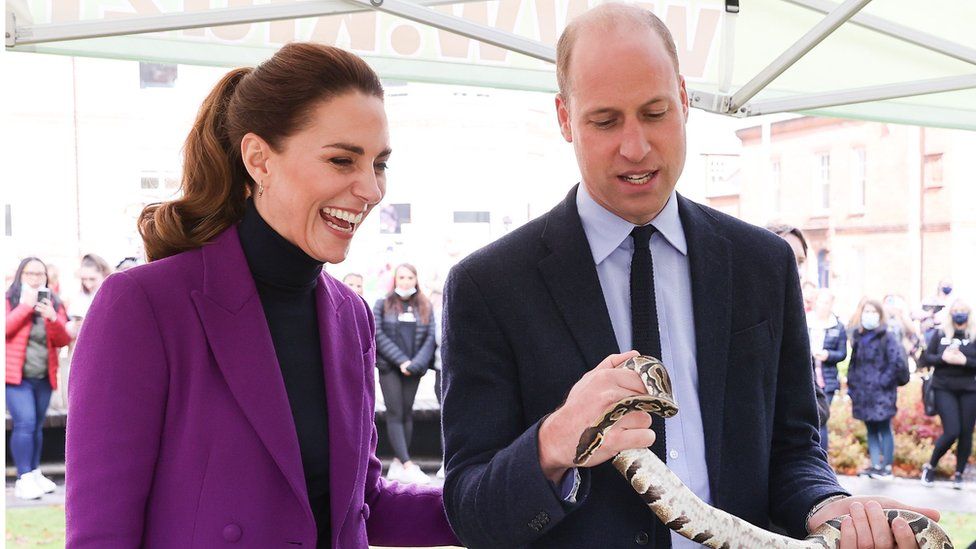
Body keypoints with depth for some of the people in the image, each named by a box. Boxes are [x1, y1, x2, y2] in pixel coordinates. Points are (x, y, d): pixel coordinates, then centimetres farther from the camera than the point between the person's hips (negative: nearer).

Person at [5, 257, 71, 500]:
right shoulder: (9, 299, 0)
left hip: (44, 377, 4)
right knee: (25, 423, -14)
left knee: (36, 426, 11)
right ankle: (24, 479, -11)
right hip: (17, 374, -4)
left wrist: (53, 318, -15)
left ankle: (34, 474, 21)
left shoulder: (53, 302, 10)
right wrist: (25, 305, -18)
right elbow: (6, 328, -17)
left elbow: (63, 340, 3)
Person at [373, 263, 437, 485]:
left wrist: (416, 364, -11)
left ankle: (398, 463, 8)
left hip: (413, 369, 3)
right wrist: (401, 360, -12)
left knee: (407, 414, 3)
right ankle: (408, 466, -18)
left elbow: (430, 338, 3)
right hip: (389, 367, -3)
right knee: (395, 414, -9)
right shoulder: (383, 304, 5)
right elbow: (379, 335, -4)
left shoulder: (425, 307, 10)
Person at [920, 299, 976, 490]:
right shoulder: (941, 334, 1)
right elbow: (927, 357, 4)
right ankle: (930, 466, 11)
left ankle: (959, 474, 21)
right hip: (944, 389, -1)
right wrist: (943, 358, -14)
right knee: (951, 431, -11)